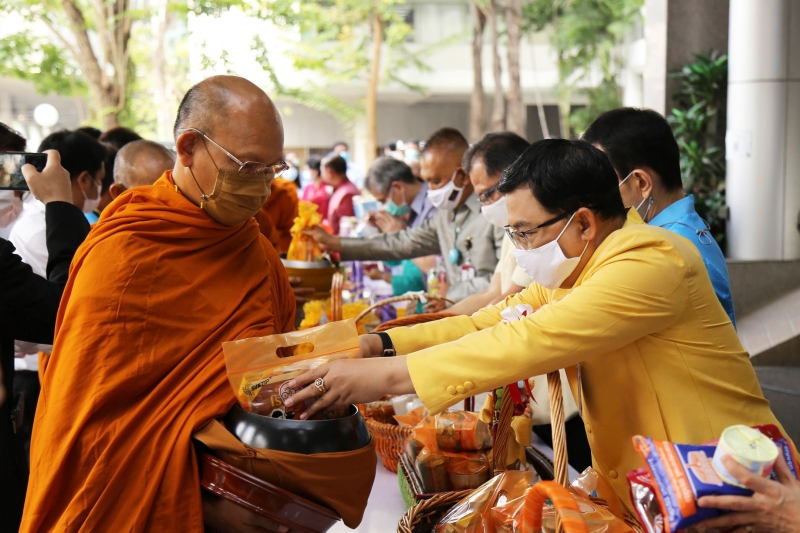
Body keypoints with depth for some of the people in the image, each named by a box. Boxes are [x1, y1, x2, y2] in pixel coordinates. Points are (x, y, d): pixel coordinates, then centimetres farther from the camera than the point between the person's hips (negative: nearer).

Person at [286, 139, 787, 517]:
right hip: (637, 493, 7)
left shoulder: (652, 262, -21)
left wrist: (387, 376, -30)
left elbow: (532, 340, -28)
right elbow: (493, 322, 2)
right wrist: (381, 345, -10)